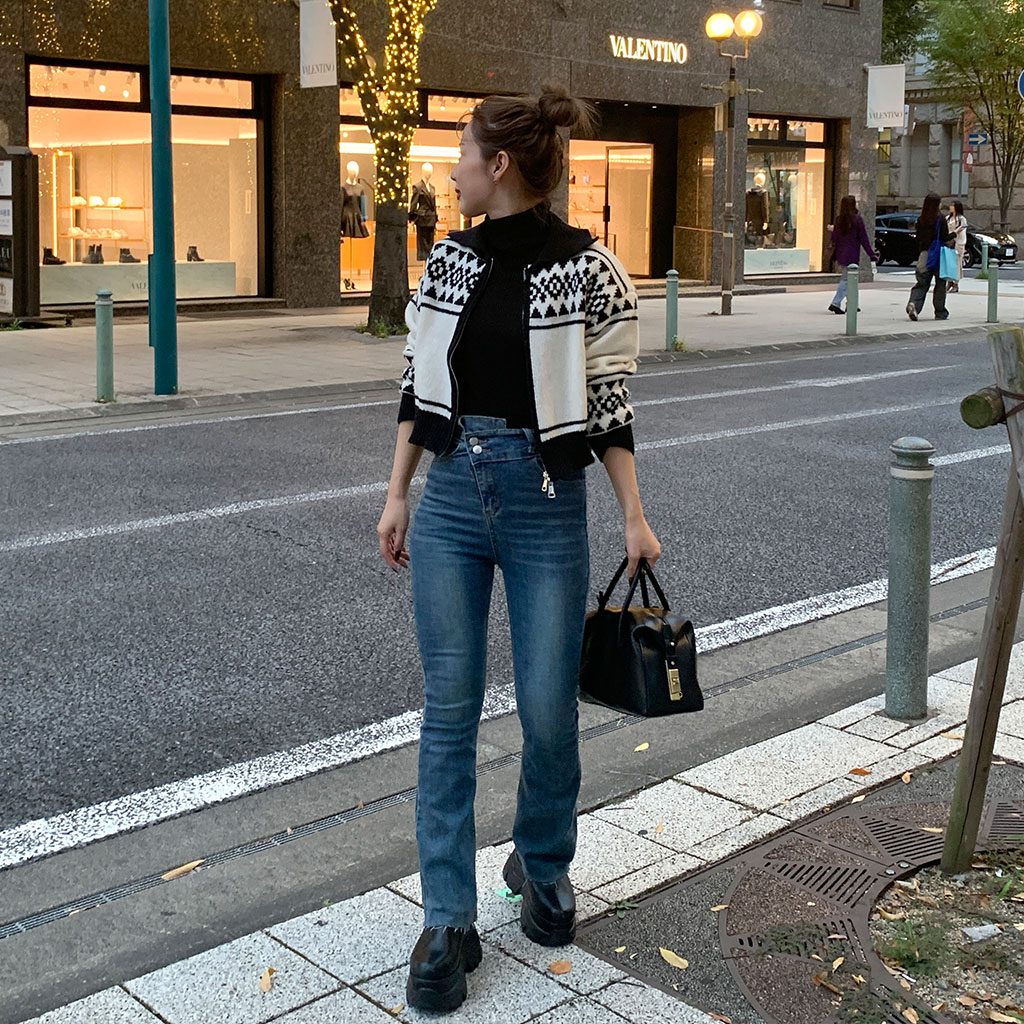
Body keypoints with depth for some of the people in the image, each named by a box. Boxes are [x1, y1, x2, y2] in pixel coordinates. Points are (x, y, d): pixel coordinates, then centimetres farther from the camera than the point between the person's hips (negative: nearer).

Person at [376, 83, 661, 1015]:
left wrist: (635, 517, -4)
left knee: (548, 709, 4)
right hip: (452, 498, 4)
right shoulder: (448, 261, 6)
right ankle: (449, 923, 12)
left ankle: (543, 868, 33)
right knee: (449, 709, 3)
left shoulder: (586, 270, -8)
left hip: (547, 503, -3)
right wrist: (398, 495, 8)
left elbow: (608, 404, -4)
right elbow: (418, 386, 10)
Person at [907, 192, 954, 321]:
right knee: (940, 284, 8)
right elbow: (945, 239, -11)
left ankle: (913, 304, -19)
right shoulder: (940, 219, -11)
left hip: (924, 254, 4)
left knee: (922, 283, 7)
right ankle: (940, 313, 13)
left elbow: (918, 239, 7)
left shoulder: (921, 220, 3)